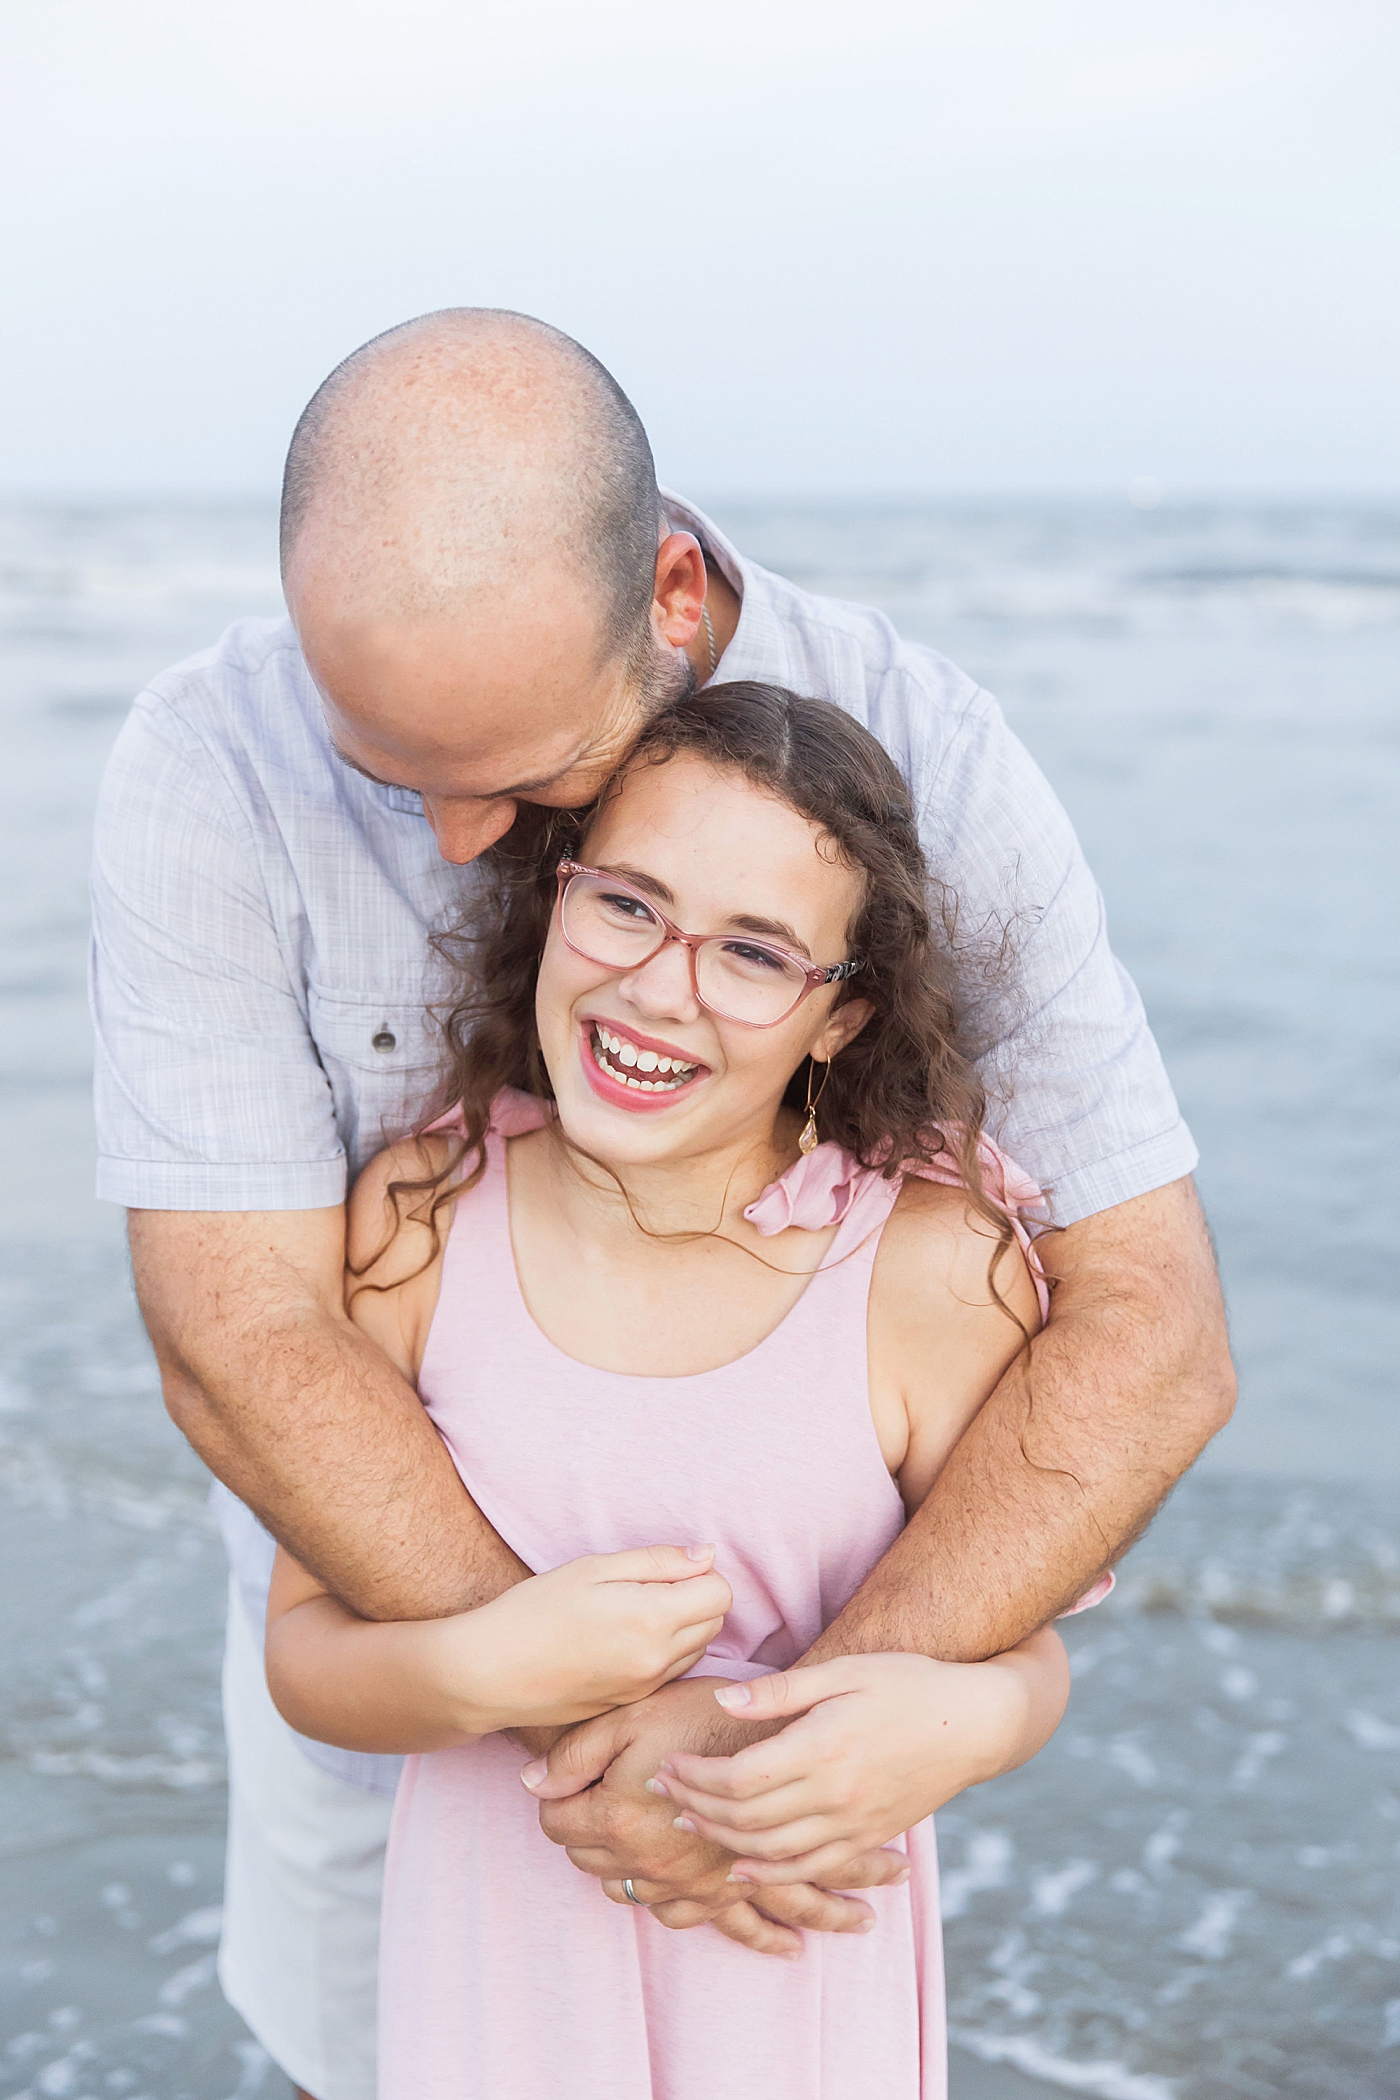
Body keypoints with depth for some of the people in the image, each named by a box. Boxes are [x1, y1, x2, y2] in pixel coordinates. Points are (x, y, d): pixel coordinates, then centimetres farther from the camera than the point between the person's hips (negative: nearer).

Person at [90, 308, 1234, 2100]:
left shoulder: (921, 757, -28)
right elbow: (239, 1343, -30)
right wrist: (597, 1712, -39)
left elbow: (1154, 1334, -29)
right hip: (382, 1580, 0)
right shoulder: (208, 773, -29)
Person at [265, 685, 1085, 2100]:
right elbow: (305, 1650, -9)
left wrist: (969, 1718, -30)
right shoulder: (415, 1221, -16)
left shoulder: (936, 1268, -21)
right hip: (498, 1926, 2)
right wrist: (481, 1670, -29)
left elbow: (1024, 1644, -8)